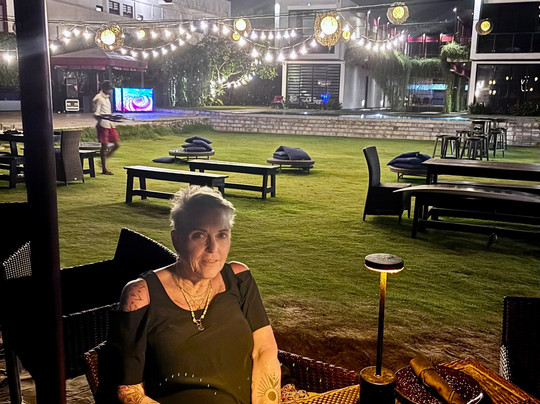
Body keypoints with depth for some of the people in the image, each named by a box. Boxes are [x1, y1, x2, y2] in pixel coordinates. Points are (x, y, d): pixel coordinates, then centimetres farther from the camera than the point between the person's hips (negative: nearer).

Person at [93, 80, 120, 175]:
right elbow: (95, 114, -14)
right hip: (103, 125, -8)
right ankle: (104, 169, 2)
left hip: (110, 124, 8)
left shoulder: (107, 97, 19)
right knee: (105, 146, -5)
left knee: (116, 145, 5)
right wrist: (102, 117, -30)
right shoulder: (99, 98, -8)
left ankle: (104, 159, 22)